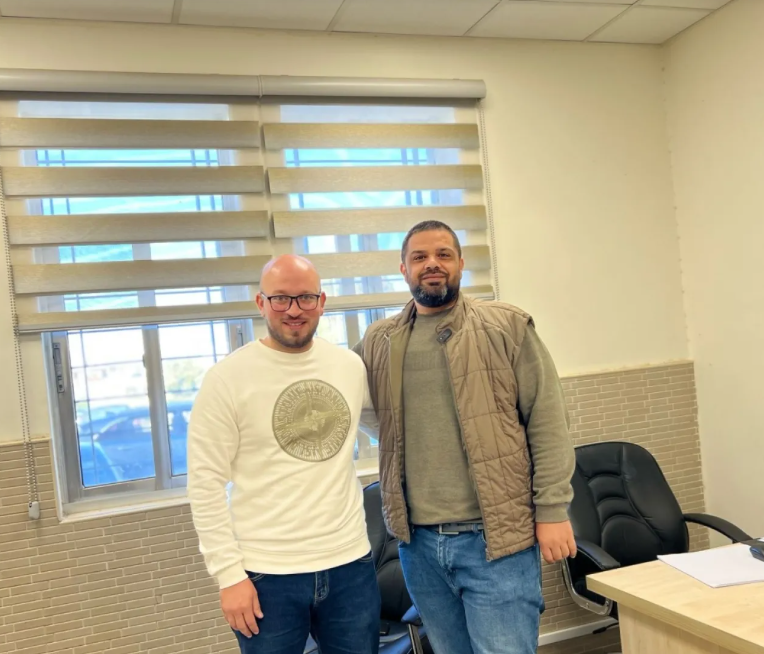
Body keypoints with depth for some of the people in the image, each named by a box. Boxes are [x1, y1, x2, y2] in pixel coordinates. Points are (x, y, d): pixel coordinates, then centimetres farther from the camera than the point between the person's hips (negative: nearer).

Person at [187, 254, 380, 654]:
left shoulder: (351, 365, 4)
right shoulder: (227, 377, -8)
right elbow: (206, 485, -8)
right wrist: (228, 573, -11)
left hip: (351, 563, 4)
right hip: (267, 574, -3)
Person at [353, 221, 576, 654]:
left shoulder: (507, 326, -2)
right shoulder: (378, 343, 8)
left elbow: (548, 422, -5)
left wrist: (552, 511, -9)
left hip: (496, 537, -3)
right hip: (419, 542, 4)